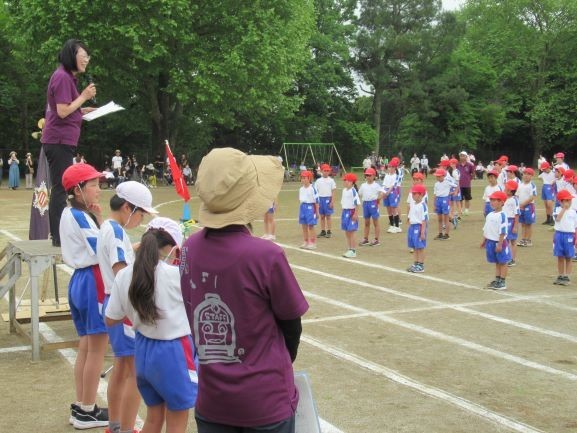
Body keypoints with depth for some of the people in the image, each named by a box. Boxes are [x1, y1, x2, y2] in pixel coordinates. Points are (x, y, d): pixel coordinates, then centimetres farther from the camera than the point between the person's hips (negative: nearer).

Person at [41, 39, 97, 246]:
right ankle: (59, 236, -5)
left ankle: (58, 234, 18)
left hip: (61, 141, 10)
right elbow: (63, 111, -19)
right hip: (60, 141, -10)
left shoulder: (67, 77, 17)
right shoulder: (63, 77, -13)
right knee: (61, 188, -8)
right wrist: (84, 96, -13)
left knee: (61, 188, 12)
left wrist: (84, 110, 12)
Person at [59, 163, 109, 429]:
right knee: (96, 350, 0)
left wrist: (97, 219, 2)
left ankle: (80, 407, 24)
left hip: (80, 281, 10)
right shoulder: (80, 216, -16)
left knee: (86, 347, 16)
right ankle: (87, 412, 10)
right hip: (93, 283, -10)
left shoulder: (70, 214, 13)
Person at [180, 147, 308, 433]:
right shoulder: (266, 255, -22)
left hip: (211, 401, 5)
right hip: (266, 403, -4)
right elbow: (291, 326, -9)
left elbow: (198, 319, 5)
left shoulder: (189, 249, -7)